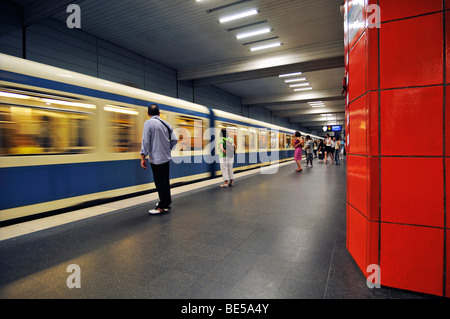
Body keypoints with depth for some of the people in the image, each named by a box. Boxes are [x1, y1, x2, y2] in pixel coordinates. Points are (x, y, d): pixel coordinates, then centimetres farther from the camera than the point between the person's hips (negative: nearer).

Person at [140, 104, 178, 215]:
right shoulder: (166, 123, 9)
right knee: (165, 181, 17)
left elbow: (146, 141, -15)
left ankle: (163, 207, 5)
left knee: (160, 182, -2)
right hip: (166, 157, 7)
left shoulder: (148, 123, -9)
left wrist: (143, 157, -14)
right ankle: (167, 202, 29)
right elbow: (174, 140, 8)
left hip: (156, 158, -7)